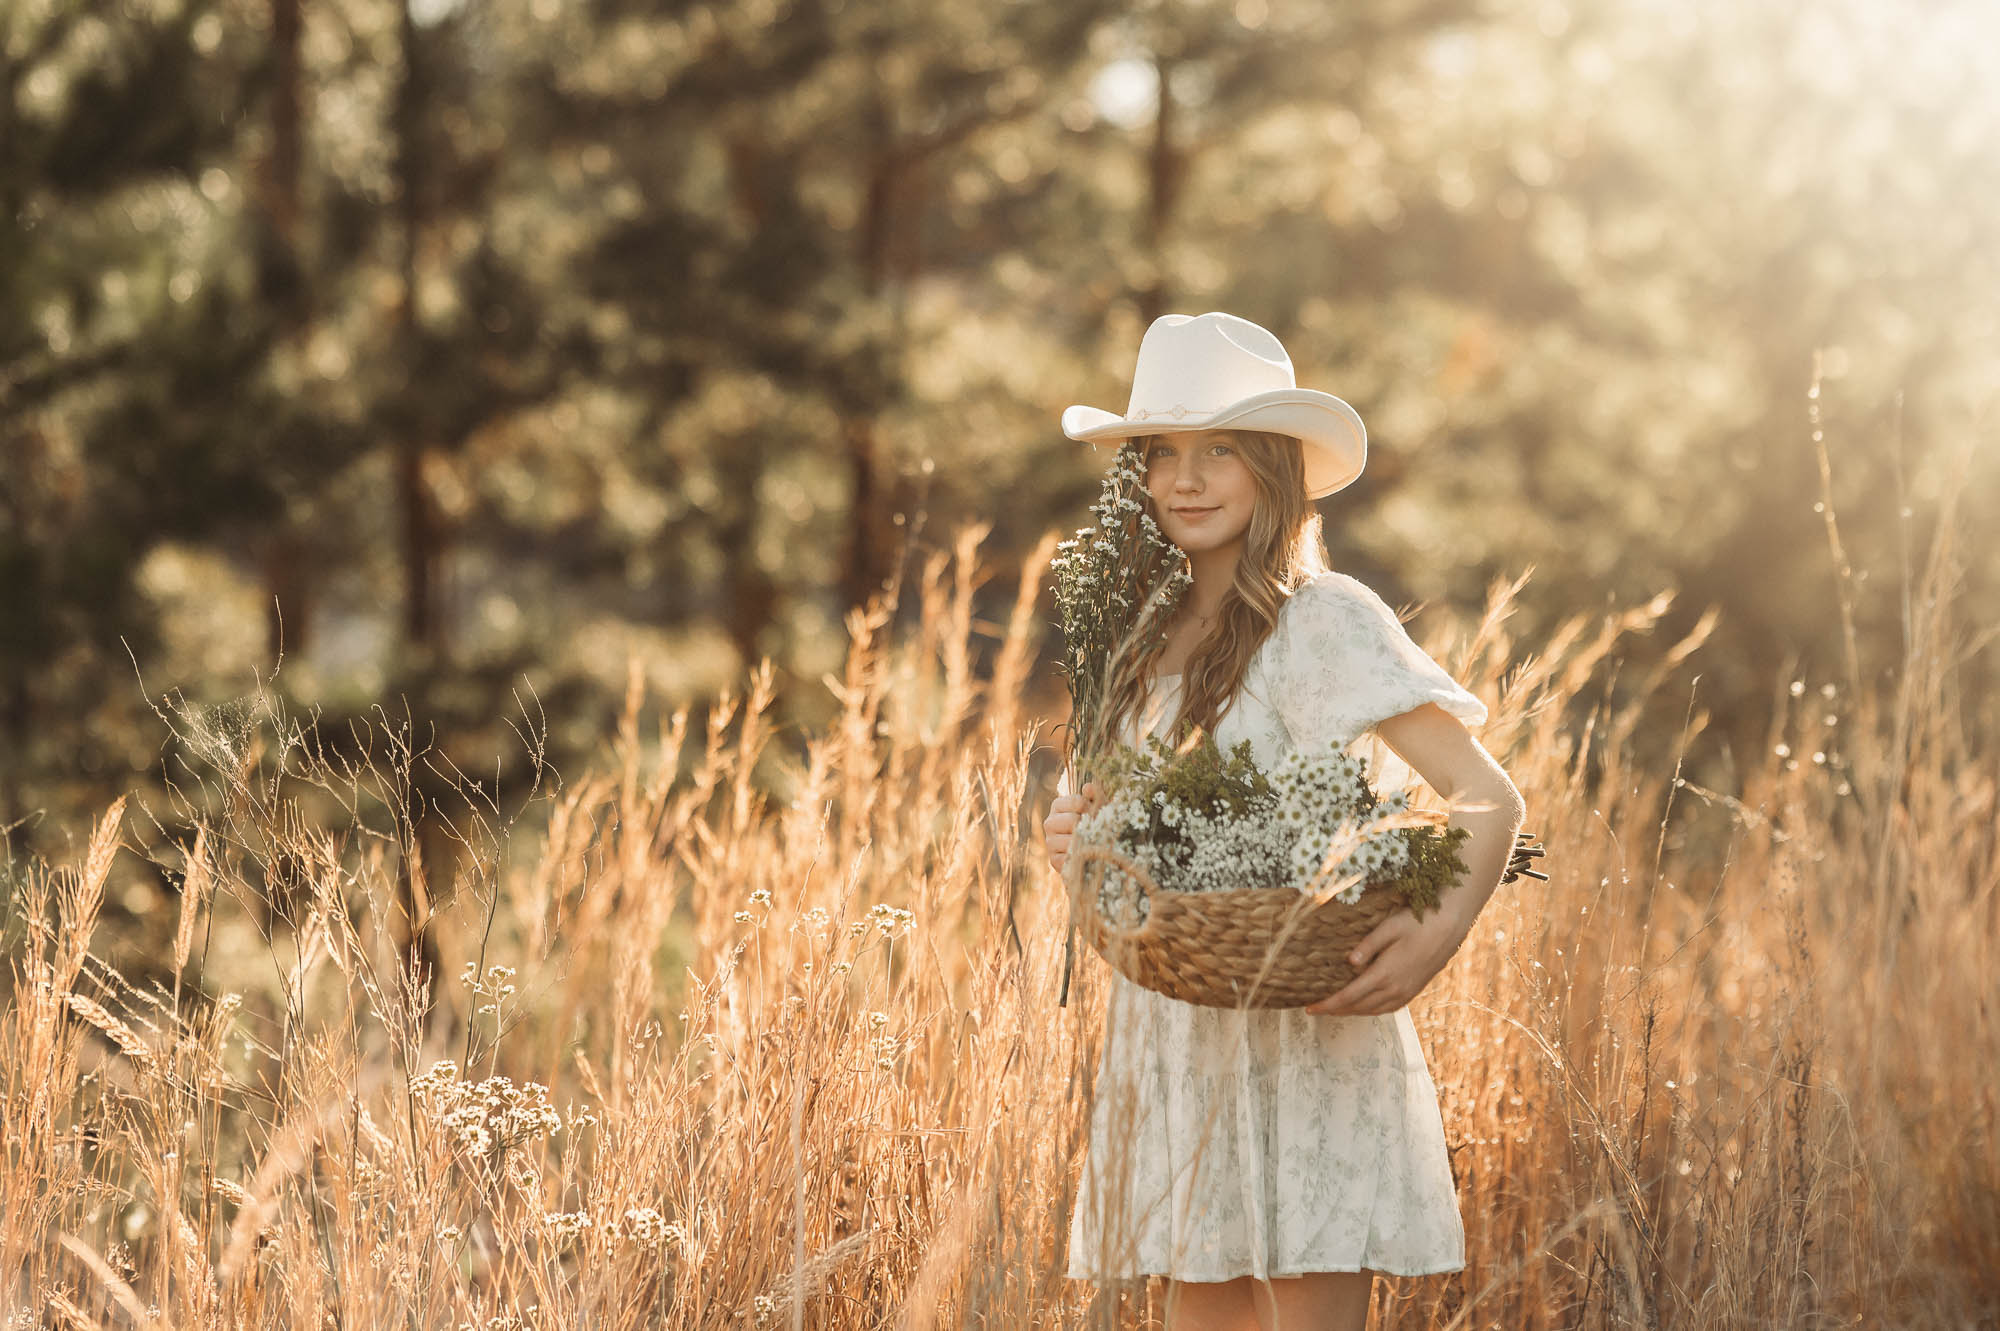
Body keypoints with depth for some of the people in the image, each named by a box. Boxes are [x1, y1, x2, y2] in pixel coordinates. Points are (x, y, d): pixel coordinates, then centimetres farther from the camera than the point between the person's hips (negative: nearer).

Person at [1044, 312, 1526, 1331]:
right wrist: (1067, 838, -1)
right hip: (1174, 1042, 6)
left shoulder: (1322, 618, -8)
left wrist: (1442, 930, -31)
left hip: (1305, 1035, -6)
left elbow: (1489, 798, -13)